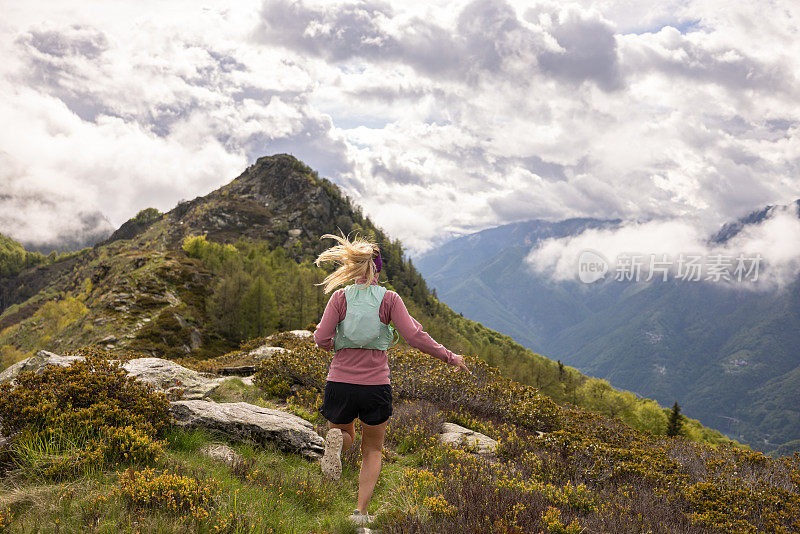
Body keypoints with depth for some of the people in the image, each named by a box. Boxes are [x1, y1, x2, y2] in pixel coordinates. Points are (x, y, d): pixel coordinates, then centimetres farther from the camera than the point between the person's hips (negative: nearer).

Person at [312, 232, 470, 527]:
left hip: (340, 383, 1)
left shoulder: (340, 296, -1)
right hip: (376, 386, 0)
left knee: (344, 434, 28)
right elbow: (414, 336, -11)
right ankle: (361, 511, 6)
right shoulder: (389, 299, -2)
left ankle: (336, 441, -9)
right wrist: (450, 357, -1)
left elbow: (321, 338, -7)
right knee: (372, 451, 20)